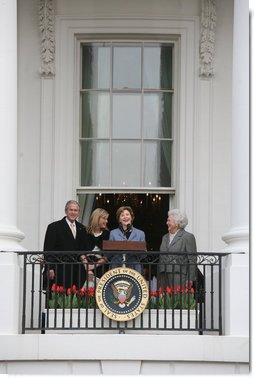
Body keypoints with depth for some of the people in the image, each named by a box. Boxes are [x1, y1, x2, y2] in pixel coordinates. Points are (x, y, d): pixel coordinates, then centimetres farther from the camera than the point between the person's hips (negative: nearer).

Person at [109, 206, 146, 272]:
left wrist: (136, 250, -12)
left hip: (134, 268, 1)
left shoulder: (140, 233, 11)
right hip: (117, 267, 0)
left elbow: (144, 254, 8)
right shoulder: (113, 233, 10)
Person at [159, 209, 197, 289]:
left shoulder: (188, 237, 0)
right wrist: (159, 277, 15)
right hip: (164, 276, 6)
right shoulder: (165, 237, 21)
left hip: (179, 276, -6)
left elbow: (192, 260, -4)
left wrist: (190, 279, -11)